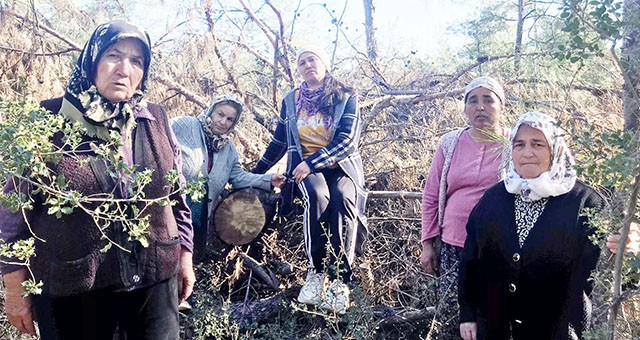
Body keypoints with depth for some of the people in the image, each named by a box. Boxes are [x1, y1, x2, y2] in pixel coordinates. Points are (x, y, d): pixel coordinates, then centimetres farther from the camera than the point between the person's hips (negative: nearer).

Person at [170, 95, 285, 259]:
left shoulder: (229, 149, 14)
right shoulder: (184, 124, -5)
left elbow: (238, 176, 13)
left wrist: (268, 180, 2)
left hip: (199, 212, 6)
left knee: (196, 250, 10)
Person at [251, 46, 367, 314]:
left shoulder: (345, 98, 3)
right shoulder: (292, 100, 12)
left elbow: (347, 140, -9)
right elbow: (280, 141, 21)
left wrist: (312, 162, -19)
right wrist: (257, 172, 24)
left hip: (342, 164, -1)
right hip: (304, 167, 1)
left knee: (343, 198, -35)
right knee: (317, 195, -34)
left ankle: (339, 279, -35)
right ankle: (317, 270, -26)